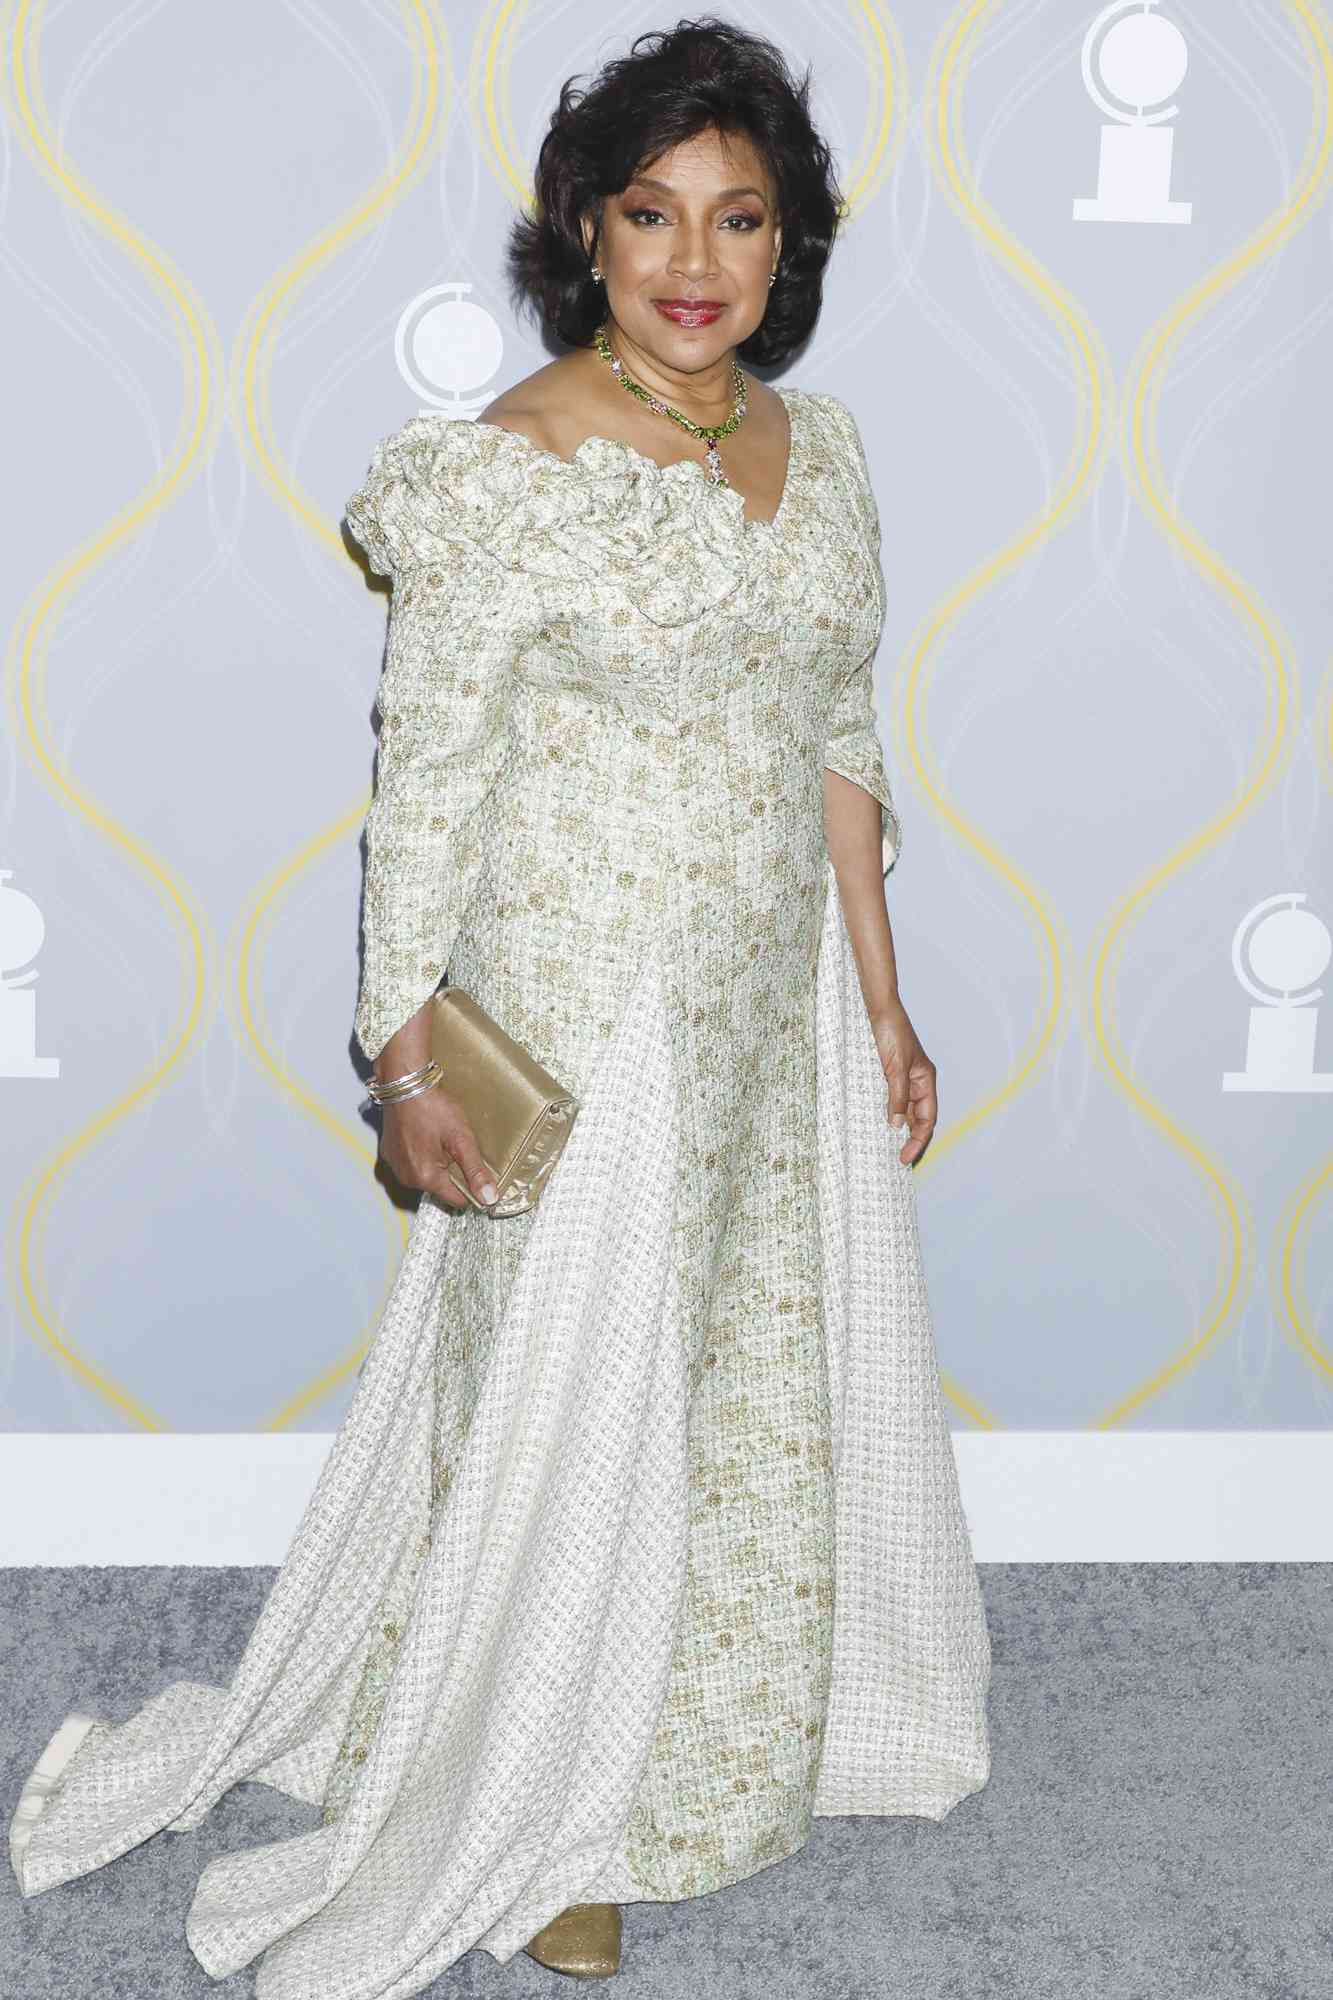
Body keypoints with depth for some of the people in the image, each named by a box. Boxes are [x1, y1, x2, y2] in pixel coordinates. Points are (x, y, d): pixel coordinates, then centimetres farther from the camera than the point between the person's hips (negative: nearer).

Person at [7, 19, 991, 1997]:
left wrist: (881, 1001, 11)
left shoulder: (820, 451, 3)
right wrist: (407, 1051, -14)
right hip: (582, 1011, -6)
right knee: (572, 1401, 7)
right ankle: (534, 1820, 29)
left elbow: (840, 744, 9)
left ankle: (709, 1729, 45)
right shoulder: (501, 473, -16)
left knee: (766, 1373, 19)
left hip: (777, 1010, 7)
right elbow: (427, 776, -13)